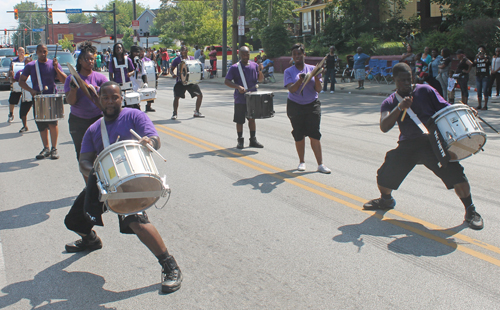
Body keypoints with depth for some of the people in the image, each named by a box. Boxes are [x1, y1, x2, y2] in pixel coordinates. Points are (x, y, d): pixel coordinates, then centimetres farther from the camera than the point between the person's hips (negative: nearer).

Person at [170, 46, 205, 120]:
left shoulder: (192, 58, 9)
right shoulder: (177, 59, 0)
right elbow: (171, 69, 3)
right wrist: (173, 74, -19)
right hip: (180, 81, -3)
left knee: (200, 95, 0)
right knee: (177, 97, -15)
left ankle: (197, 112, 16)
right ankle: (174, 113, 3)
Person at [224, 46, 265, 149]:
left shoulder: (254, 65, 6)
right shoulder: (234, 68, -7)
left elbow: (260, 80, 11)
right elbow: (226, 81, -10)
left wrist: (260, 71, -9)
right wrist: (238, 87, -23)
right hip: (240, 99, -4)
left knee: (252, 118, 12)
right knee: (239, 120, 3)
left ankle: (253, 140, 21)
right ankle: (240, 140, 16)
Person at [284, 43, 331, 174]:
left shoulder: (312, 69, 3)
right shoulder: (289, 71, 0)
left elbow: (318, 89, -2)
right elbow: (291, 89, -13)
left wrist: (316, 77, -19)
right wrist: (300, 80, -29)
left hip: (312, 106, 0)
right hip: (295, 106, 0)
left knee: (314, 134, -6)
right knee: (299, 135, 3)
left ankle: (320, 164, -3)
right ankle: (302, 162, 20)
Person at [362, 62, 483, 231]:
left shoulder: (425, 91, 4)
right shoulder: (390, 102, 7)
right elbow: (384, 127, -9)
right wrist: (399, 108, -23)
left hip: (432, 142, -2)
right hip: (407, 145, 2)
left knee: (455, 174, -18)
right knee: (384, 177, 0)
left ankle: (470, 211, 4)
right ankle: (386, 200, 35)